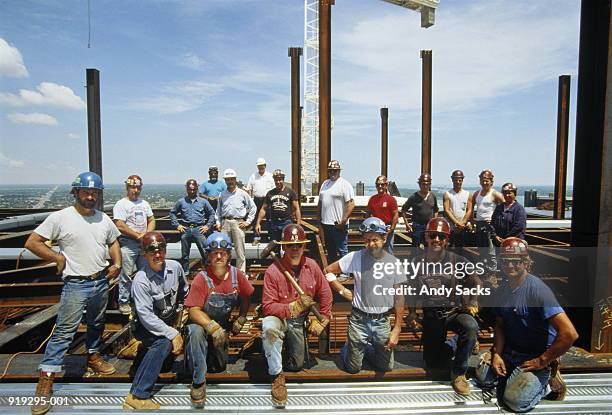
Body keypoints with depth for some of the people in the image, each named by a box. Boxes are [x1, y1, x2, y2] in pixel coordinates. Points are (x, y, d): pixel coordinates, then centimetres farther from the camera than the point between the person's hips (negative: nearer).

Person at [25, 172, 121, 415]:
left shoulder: (104, 219, 4)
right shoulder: (60, 218, -10)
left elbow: (113, 242, 18)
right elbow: (32, 242, -8)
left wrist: (117, 263, 3)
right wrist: (58, 258, -13)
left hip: (101, 282, 5)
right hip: (75, 285, -5)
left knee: (97, 324, 21)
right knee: (64, 331, -4)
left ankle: (93, 357, 41)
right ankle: (45, 380, 7)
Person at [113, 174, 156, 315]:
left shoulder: (144, 203, 14)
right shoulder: (121, 204, -5)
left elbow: (152, 220, 14)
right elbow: (120, 226, -14)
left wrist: (146, 234, -4)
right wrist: (138, 235, -11)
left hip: (144, 243, 6)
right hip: (128, 244, -6)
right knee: (126, 275, -2)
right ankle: (124, 302, 10)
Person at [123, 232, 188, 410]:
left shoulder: (175, 267, -9)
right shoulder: (141, 280, -23)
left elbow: (184, 292, 12)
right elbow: (146, 316, -25)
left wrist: (179, 313, 7)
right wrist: (173, 334, -28)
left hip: (171, 322, 7)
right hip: (147, 327, -6)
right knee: (164, 343, -31)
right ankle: (137, 396, -25)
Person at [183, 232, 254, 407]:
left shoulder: (237, 275, -11)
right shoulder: (202, 278, -22)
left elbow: (246, 297, 6)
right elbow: (194, 311, -25)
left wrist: (241, 319, -4)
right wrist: (212, 327, -38)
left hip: (223, 326, 4)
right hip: (202, 323, -4)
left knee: (220, 366, 10)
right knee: (196, 332, -38)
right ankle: (199, 381, -22)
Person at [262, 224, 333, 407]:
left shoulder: (312, 266, -9)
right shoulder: (273, 271, -20)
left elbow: (325, 294, 3)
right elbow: (268, 306, -20)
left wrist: (322, 320, 1)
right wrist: (294, 307, -29)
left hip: (300, 322, 4)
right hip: (279, 318, -3)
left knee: (296, 365, 7)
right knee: (269, 326, -38)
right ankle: (277, 375, -16)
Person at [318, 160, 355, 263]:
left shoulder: (344, 184, -9)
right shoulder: (325, 183, 14)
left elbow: (351, 204, -16)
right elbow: (320, 202, 19)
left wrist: (344, 220, -20)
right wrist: (319, 218, 13)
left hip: (338, 225, -7)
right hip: (325, 224, 8)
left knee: (342, 250, -1)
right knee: (330, 250, 18)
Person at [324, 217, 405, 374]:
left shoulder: (394, 263, -6)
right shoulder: (355, 257, -11)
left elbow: (399, 297, -1)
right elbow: (327, 271, -2)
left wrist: (397, 328, -3)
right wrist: (344, 291, -8)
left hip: (382, 322, 2)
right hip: (359, 321, -2)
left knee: (386, 366, 13)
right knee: (353, 368, 9)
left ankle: (367, 348, 40)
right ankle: (348, 348, 40)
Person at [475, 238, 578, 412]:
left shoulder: (537, 290, -24)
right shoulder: (503, 289, 0)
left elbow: (570, 334, -30)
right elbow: (500, 325, 10)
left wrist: (542, 361, -19)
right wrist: (496, 354, -4)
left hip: (537, 355, -7)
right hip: (510, 350, 7)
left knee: (516, 400, -18)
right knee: (483, 377, 2)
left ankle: (548, 380, 7)